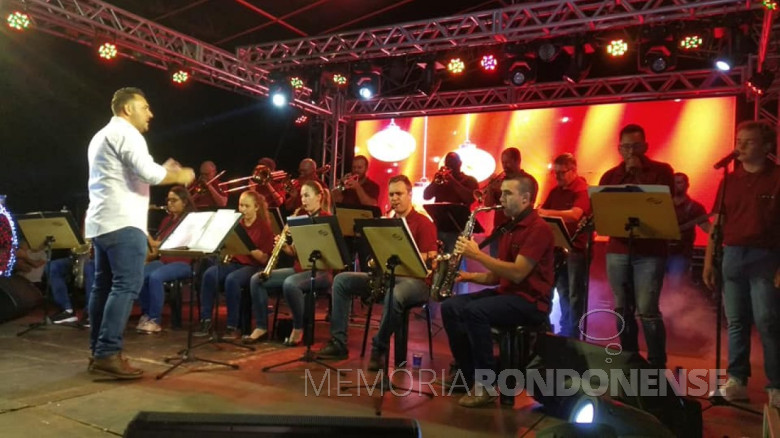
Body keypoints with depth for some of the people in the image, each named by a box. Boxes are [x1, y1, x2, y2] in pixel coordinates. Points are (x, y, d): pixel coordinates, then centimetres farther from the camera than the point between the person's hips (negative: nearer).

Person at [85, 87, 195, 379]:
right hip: (122, 222, -11)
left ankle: (98, 352, 14)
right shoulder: (125, 132, -7)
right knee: (127, 285, -12)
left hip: (101, 221, 11)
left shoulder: (102, 135, 26)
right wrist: (179, 176, -2)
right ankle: (108, 353, -14)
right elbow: (148, 172, -19)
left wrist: (164, 171, 18)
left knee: (104, 285, 10)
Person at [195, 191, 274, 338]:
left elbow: (264, 259, -10)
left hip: (254, 267, -5)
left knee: (231, 279, -36)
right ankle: (206, 320, -22)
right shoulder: (237, 224, 11)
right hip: (235, 263, 5)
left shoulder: (264, 226, -4)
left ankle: (232, 326, -24)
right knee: (209, 274, -26)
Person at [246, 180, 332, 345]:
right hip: (299, 268, 8)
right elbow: (295, 252, 14)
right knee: (257, 279, -7)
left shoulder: (327, 219, -6)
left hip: (320, 271, -7)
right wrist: (284, 246, -6)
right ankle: (261, 326, -1)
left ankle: (298, 329, -16)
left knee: (290, 284, -37)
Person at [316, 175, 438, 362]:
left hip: (414, 279, -7)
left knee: (394, 296, -42)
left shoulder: (423, 223, -3)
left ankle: (380, 348, -19)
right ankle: (338, 342, -10)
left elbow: (430, 260, -13)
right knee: (341, 280, -7)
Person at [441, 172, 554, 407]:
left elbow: (516, 273, -23)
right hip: (505, 292, 9)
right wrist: (469, 276, 0)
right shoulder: (510, 228, 16)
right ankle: (468, 373, 1)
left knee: (474, 310, -31)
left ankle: (487, 384, -18)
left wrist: (477, 254, -22)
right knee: (450, 306, -5)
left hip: (530, 302, -9)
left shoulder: (539, 228, -13)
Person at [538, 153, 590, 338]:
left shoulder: (583, 190, -11)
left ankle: (572, 334, 5)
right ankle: (564, 331, 23)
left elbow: (574, 215, -26)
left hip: (576, 248, -7)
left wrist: (548, 213, -29)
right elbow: (542, 210, 13)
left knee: (574, 294, -2)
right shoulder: (555, 191, 13)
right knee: (563, 292, 14)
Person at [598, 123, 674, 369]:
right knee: (623, 309, 8)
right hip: (617, 251, 4)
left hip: (650, 251, -3)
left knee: (647, 310, -9)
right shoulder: (610, 176, 12)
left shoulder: (661, 171, 3)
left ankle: (657, 365, 5)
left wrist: (638, 174, -9)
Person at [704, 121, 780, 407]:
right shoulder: (729, 180, 10)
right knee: (736, 322, 9)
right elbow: (716, 223, 10)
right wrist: (709, 261, 5)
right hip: (732, 255, 5)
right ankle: (736, 381, 16)